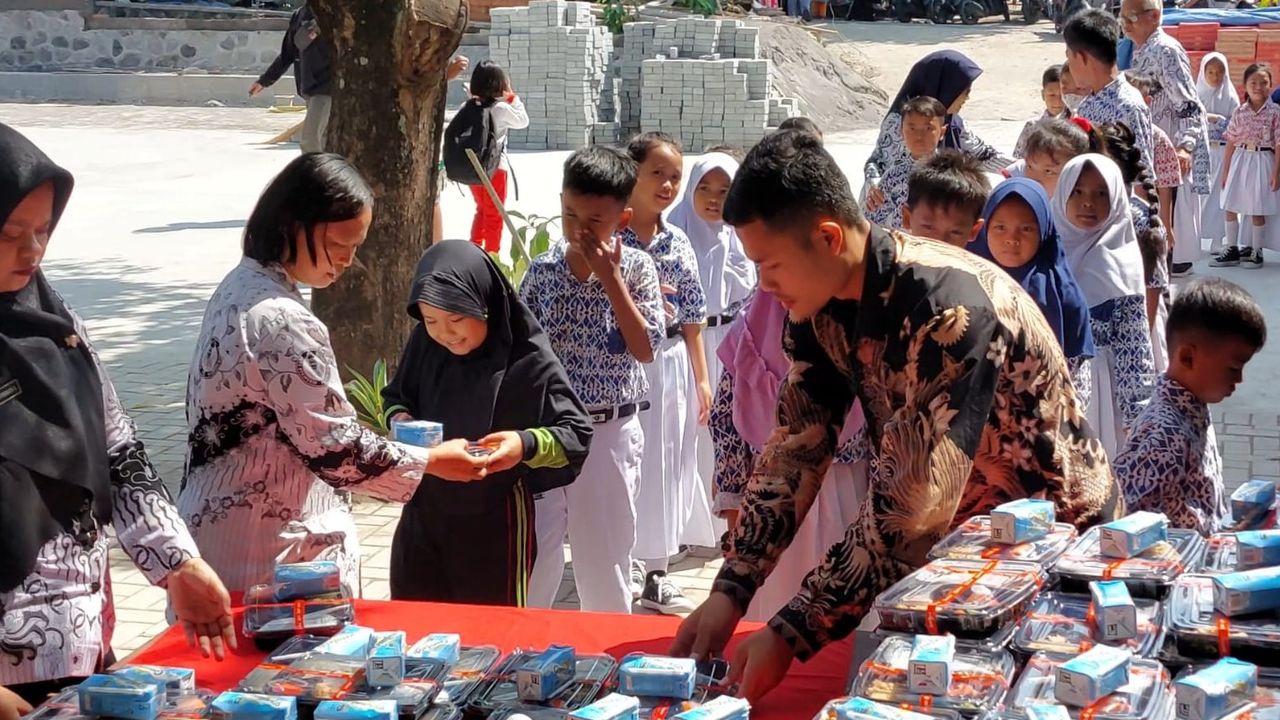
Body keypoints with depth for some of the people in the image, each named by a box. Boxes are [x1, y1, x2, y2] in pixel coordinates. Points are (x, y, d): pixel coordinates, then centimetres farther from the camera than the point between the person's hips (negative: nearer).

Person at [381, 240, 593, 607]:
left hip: (496, 524, -4)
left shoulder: (528, 361, -18)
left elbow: (577, 433, -15)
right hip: (423, 513, 4)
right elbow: (395, 396, 12)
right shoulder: (424, 344, -5)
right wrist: (401, 420, -10)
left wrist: (527, 445, -33)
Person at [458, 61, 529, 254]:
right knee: (494, 216, 10)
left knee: (482, 210, 25)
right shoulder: (500, 108, -16)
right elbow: (523, 121, -2)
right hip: (494, 168, -5)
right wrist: (513, 97, 6)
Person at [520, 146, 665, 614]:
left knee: (604, 557, 10)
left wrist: (610, 277, -16)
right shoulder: (542, 269, 0)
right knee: (533, 553, 3)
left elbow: (646, 349, -13)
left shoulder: (636, 268, -4)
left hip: (611, 431, -1)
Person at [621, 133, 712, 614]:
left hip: (672, 363, 5)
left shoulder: (678, 244, 7)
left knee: (667, 463, 10)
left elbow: (692, 317, 10)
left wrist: (702, 377, 9)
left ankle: (655, 572, 21)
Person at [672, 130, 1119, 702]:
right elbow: (794, 450, -7)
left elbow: (912, 506, -36)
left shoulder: (948, 306, -34)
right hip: (953, 537, 7)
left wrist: (790, 635, -35)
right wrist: (730, 592, -18)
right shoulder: (824, 302, -10)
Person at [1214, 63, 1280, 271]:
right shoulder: (1239, 112, 3)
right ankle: (1232, 249, 16)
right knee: (1230, 208, 5)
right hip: (1239, 159, 4)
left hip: (1262, 161, -4)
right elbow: (1231, 142, 6)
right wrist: (1225, 170, 6)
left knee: (1257, 211, 1)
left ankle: (1255, 251, 13)